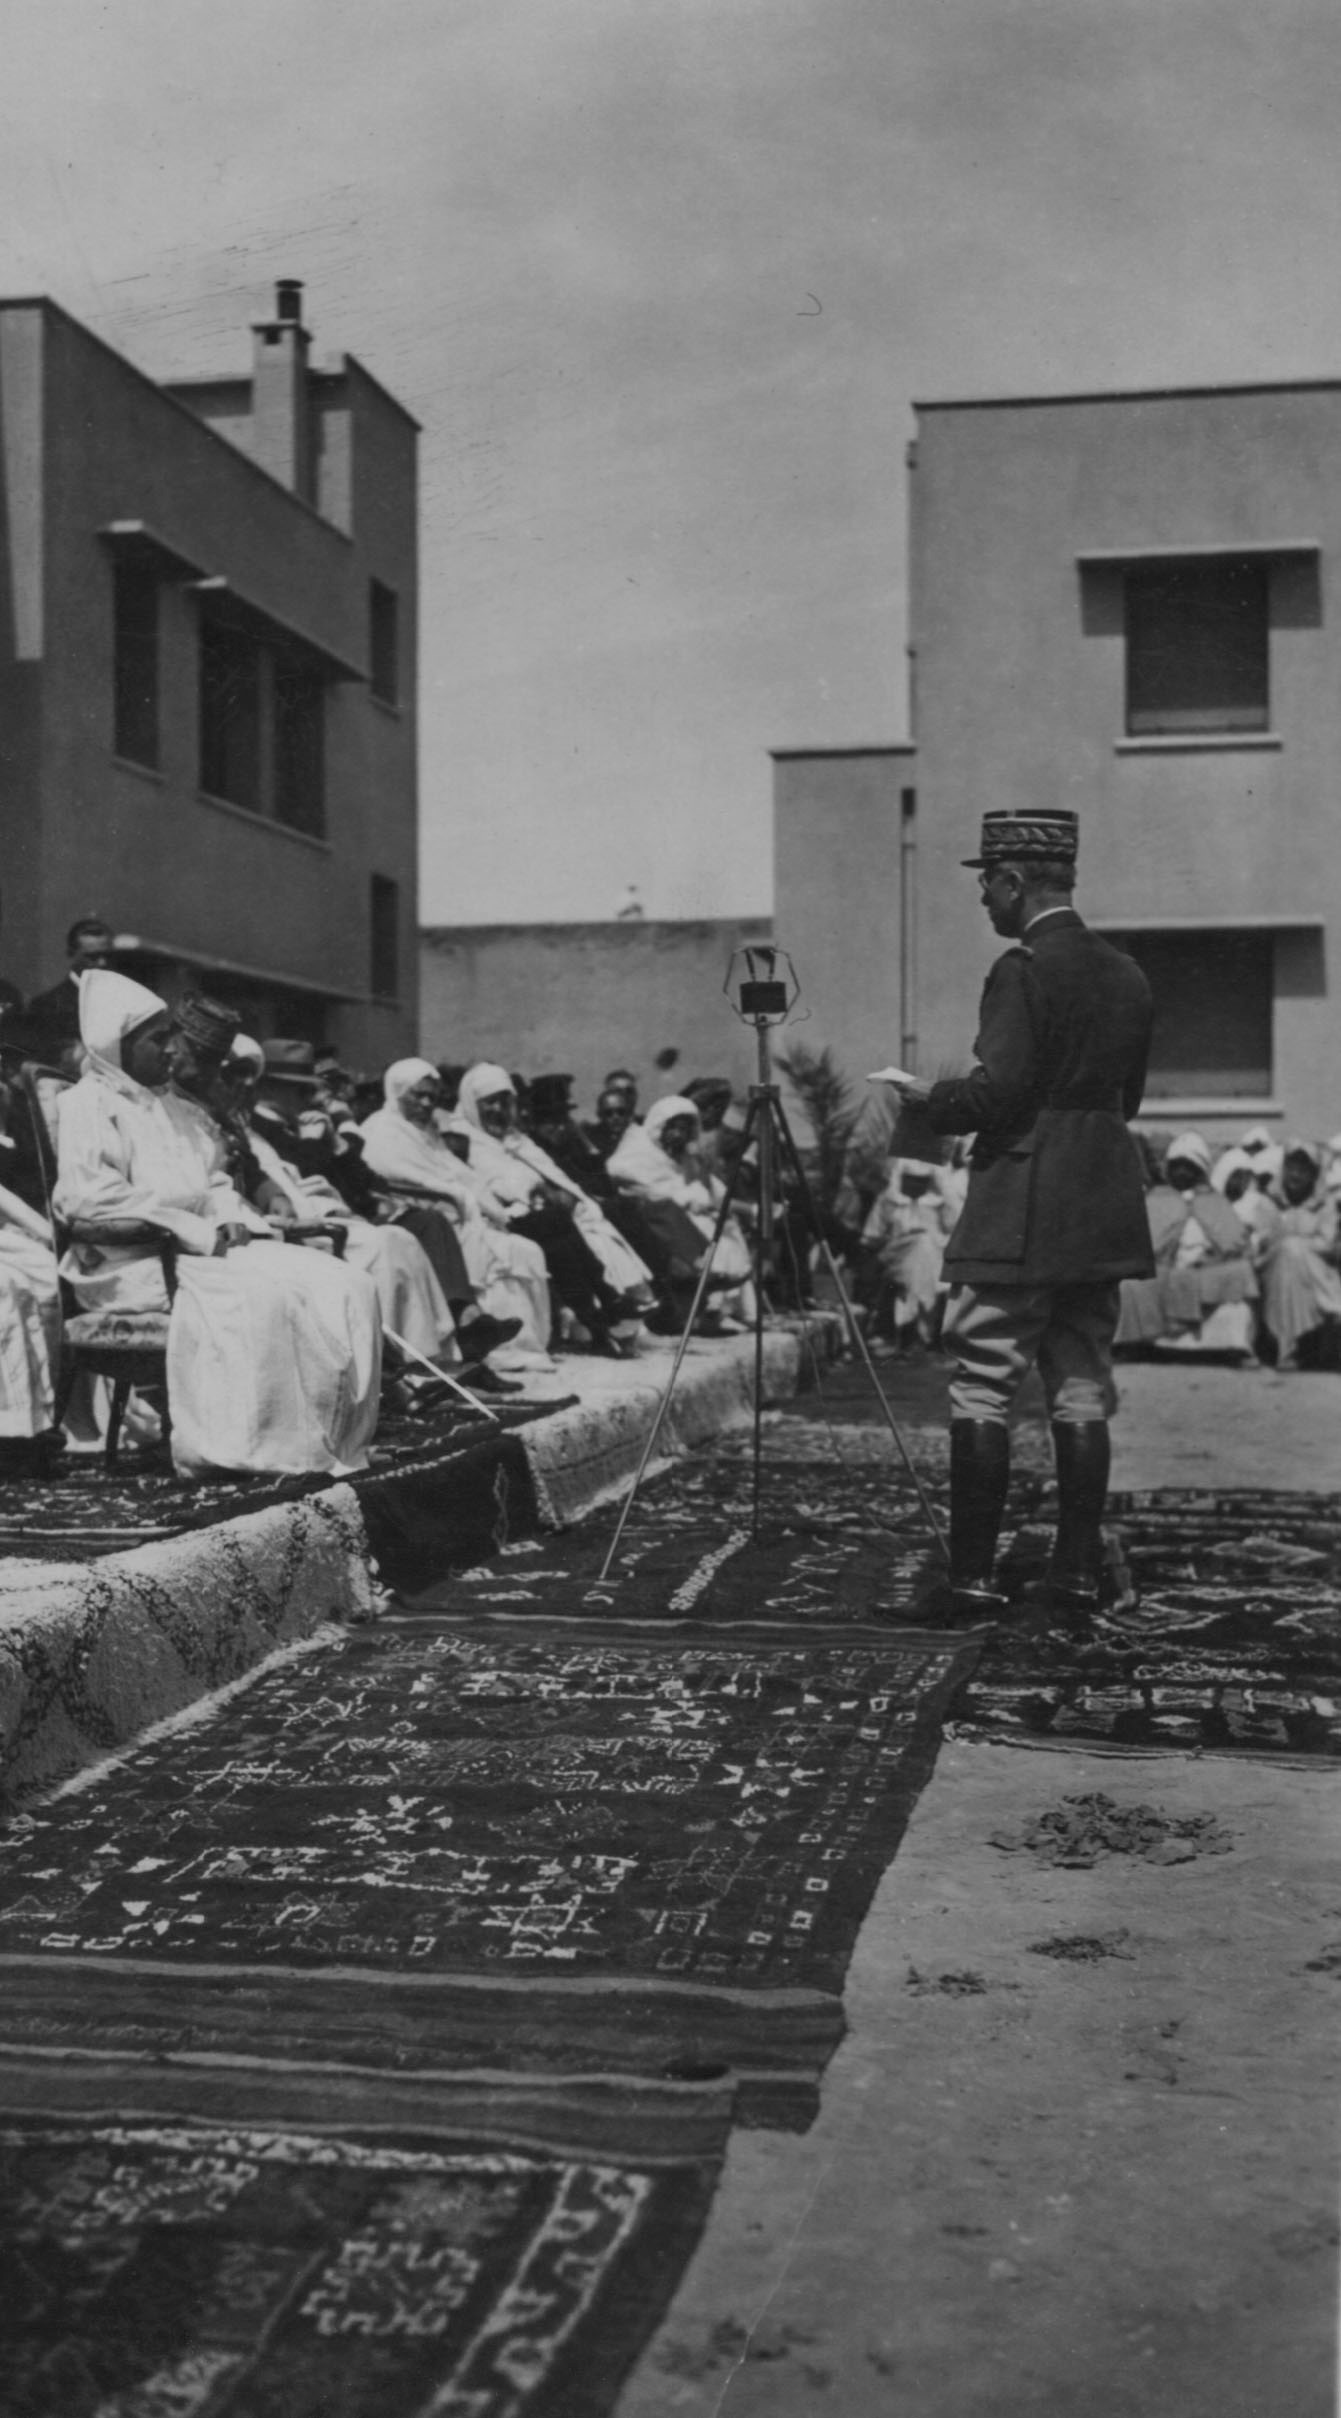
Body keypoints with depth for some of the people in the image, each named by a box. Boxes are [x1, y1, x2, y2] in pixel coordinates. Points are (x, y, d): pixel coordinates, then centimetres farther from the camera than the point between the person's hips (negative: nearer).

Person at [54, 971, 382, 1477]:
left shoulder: (179, 1110, 24)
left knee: (345, 1288, -11)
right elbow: (90, 1199, -15)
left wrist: (234, 1222, -1)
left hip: (209, 1246, 8)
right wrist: (196, 1231, -18)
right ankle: (227, 1449, -31)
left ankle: (333, 1443, -14)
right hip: (134, 1262, -8)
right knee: (253, 1299, -36)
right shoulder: (89, 1105, -2)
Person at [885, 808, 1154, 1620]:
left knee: (983, 1393, 0)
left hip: (1019, 1221, -7)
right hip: (1103, 1220, 7)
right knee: (1083, 1394, 10)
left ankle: (974, 1576, 2)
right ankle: (1078, 1572, 13)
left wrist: (930, 1097, -1)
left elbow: (998, 1092, -19)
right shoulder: (1128, 975, 11)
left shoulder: (1023, 970, -12)